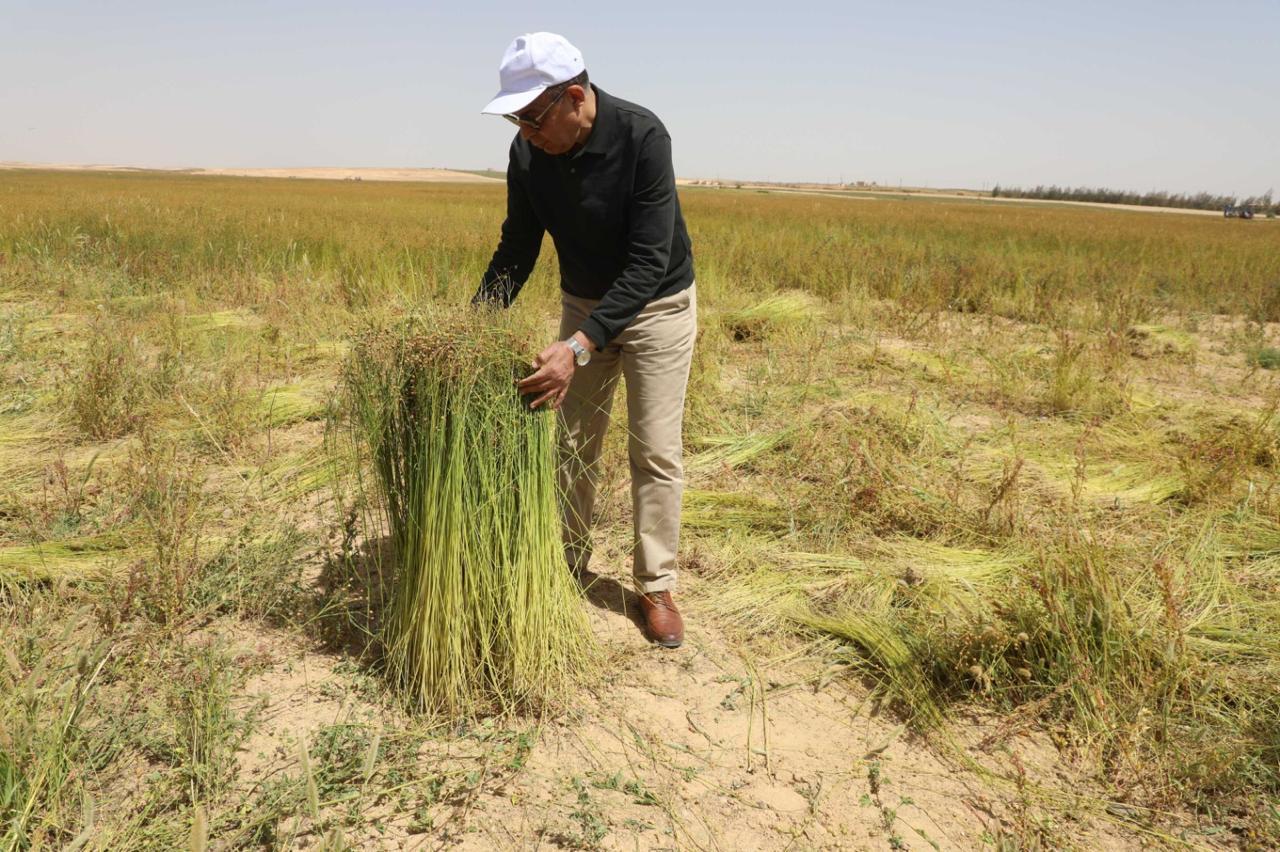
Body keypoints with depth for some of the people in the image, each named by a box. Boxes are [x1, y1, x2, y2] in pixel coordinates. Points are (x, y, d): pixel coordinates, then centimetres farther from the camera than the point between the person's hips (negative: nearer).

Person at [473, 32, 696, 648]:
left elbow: (648, 263, -33)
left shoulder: (641, 137, -30)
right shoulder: (529, 152, -14)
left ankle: (656, 587, 13)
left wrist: (580, 347, -42)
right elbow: (516, 250, -5)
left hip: (658, 304, -4)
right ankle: (567, 567, 26)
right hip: (583, 303, 5)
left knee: (655, 453, -1)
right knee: (574, 444, 10)